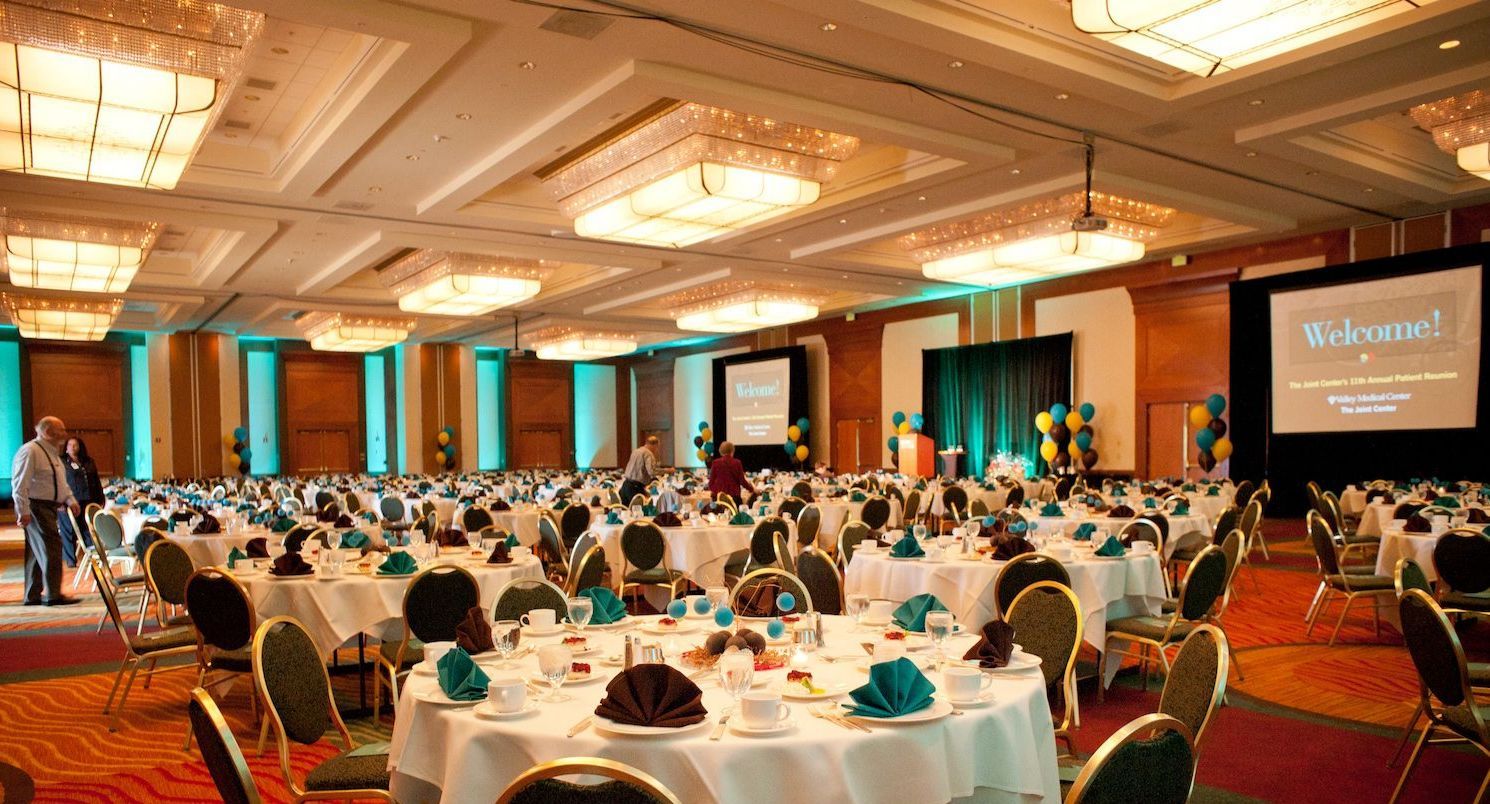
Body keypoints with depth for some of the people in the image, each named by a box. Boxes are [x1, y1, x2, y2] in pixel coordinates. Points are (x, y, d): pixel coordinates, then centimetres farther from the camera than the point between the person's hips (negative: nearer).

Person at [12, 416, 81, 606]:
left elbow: (61, 483, 25)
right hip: (35, 508, -10)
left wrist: (70, 500, 9)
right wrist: (23, 511, -24)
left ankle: (33, 595, 19)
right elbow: (20, 484, -19)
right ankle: (53, 595, -6)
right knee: (51, 548, -10)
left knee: (38, 552, 13)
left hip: (49, 508, 10)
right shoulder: (30, 451, -13)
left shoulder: (53, 453, 17)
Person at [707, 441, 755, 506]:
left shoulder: (715, 463, 0)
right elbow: (742, 480, -2)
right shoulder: (737, 463, -3)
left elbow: (711, 479, 4)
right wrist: (752, 489, 13)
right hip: (734, 494, -1)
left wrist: (711, 490, 21)